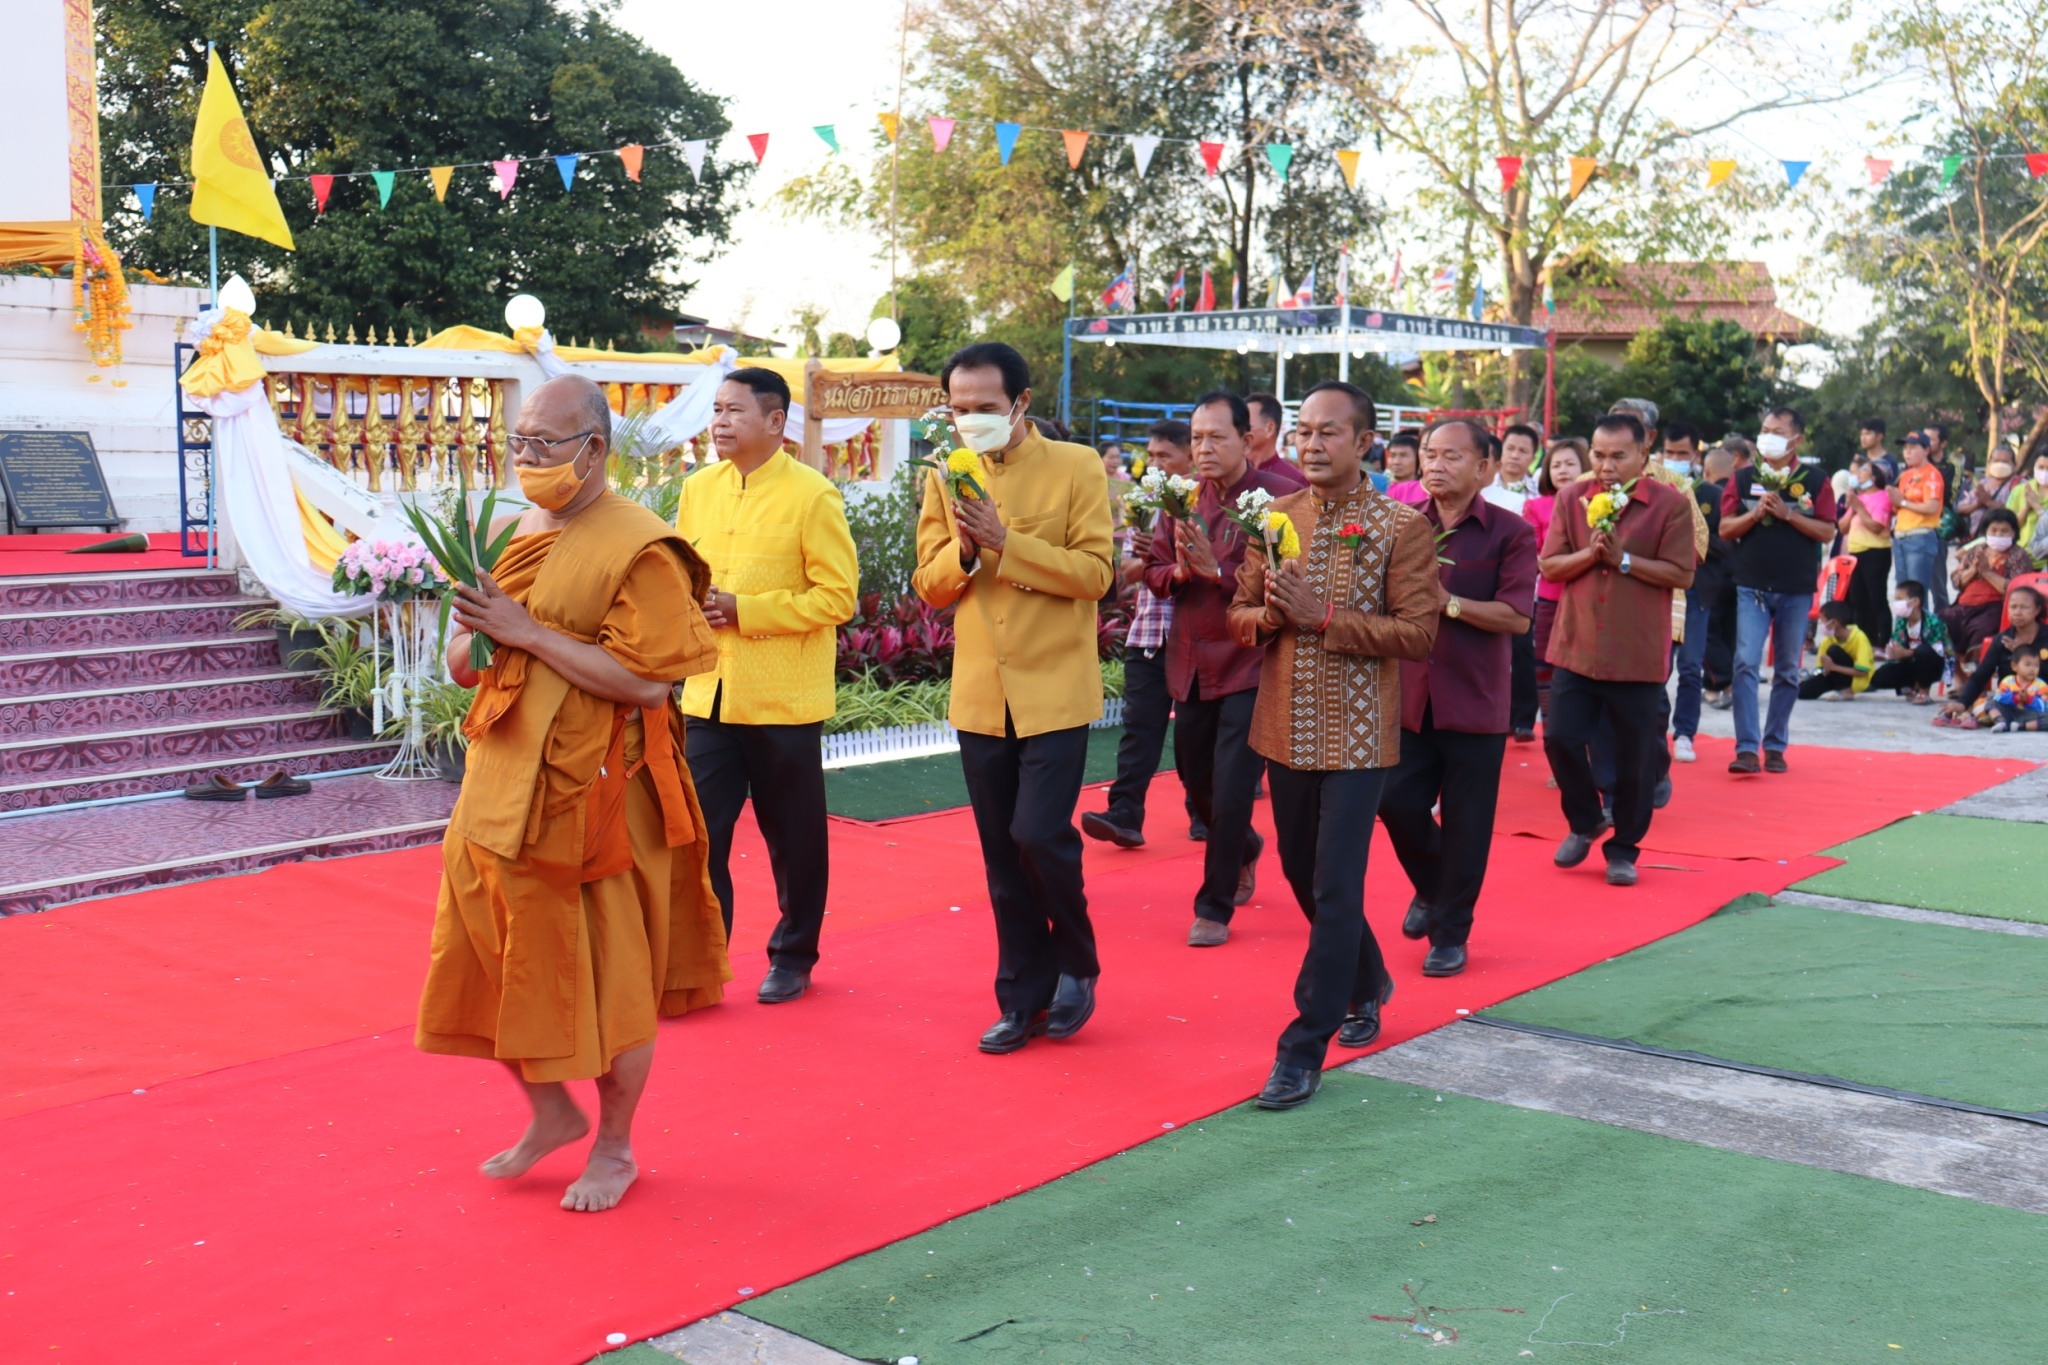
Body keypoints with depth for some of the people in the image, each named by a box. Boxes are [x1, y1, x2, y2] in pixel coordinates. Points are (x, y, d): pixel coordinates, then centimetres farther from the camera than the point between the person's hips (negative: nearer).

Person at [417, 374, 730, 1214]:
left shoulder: (638, 551, -13)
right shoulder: (516, 535, 11)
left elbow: (648, 680, -22)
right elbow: (464, 665, 18)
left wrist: (528, 633, -21)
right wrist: (474, 632, -6)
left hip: (592, 796, -7)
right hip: (502, 783, 7)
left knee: (608, 977, 4)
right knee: (500, 960, 13)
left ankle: (615, 1147, 24)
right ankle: (553, 1113, 35)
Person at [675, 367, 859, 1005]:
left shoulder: (812, 495, -9)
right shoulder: (698, 489, 8)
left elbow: (838, 595, -12)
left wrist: (744, 610, -18)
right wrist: (691, 602, -6)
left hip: (783, 700, -4)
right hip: (710, 693, 4)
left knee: (793, 835, 9)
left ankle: (794, 957, 25)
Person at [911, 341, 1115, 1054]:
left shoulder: (1077, 468, -5)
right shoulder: (946, 477, 8)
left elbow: (1095, 572, -12)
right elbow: (930, 584, 7)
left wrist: (1006, 543, -20)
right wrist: (964, 549, -13)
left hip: (1055, 688, -4)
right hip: (979, 693, 4)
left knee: (1039, 835, -12)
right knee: (1003, 857, 9)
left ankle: (1076, 966, 15)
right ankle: (1024, 998, 22)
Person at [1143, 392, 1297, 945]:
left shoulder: (1277, 498, -12)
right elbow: (1154, 569, 8)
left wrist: (1216, 570, -25)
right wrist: (1177, 572, -13)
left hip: (1248, 665, -6)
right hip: (1190, 665, 6)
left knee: (1231, 792, -5)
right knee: (1196, 783, 18)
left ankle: (1214, 906, 10)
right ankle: (1245, 850, 47)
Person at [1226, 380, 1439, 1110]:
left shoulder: (1401, 526, -8)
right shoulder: (1276, 518, 6)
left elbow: (1418, 632, -13)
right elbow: (1241, 614, 11)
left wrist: (1322, 616, -20)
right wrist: (1272, 615, -12)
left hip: (1357, 733, -5)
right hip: (1286, 727, 6)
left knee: (1336, 888, -5)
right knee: (1303, 875, 17)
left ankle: (1304, 1048, 2)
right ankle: (1365, 982, 42)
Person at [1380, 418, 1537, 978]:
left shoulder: (1510, 532, -5)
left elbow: (1517, 617, -14)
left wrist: (1446, 602, -20)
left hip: (1475, 700, -3)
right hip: (1411, 695, 3)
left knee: (1465, 825, 4)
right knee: (1397, 801, 2)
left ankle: (1450, 933, 19)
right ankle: (1431, 888, 32)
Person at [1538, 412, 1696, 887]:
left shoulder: (1671, 504, -5)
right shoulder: (1572, 499, 4)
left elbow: (1682, 574, -10)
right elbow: (1549, 566, 2)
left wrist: (1623, 559, -17)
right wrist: (1590, 553, -15)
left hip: (1638, 654, -3)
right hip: (1576, 647, 3)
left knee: (1635, 757, 4)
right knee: (1560, 739, -1)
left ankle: (1624, 850, 21)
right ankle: (1584, 822, 26)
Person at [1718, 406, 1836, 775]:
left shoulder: (1814, 481, 2)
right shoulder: (1744, 478, 5)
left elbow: (1827, 532, -4)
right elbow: (1725, 529, 3)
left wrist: (1787, 513, -14)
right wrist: (1756, 513, -14)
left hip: (1797, 589, 0)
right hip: (1752, 585, 0)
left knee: (1787, 671, 7)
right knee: (1746, 664, -11)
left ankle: (1775, 746, 16)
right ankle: (1746, 748, -11)